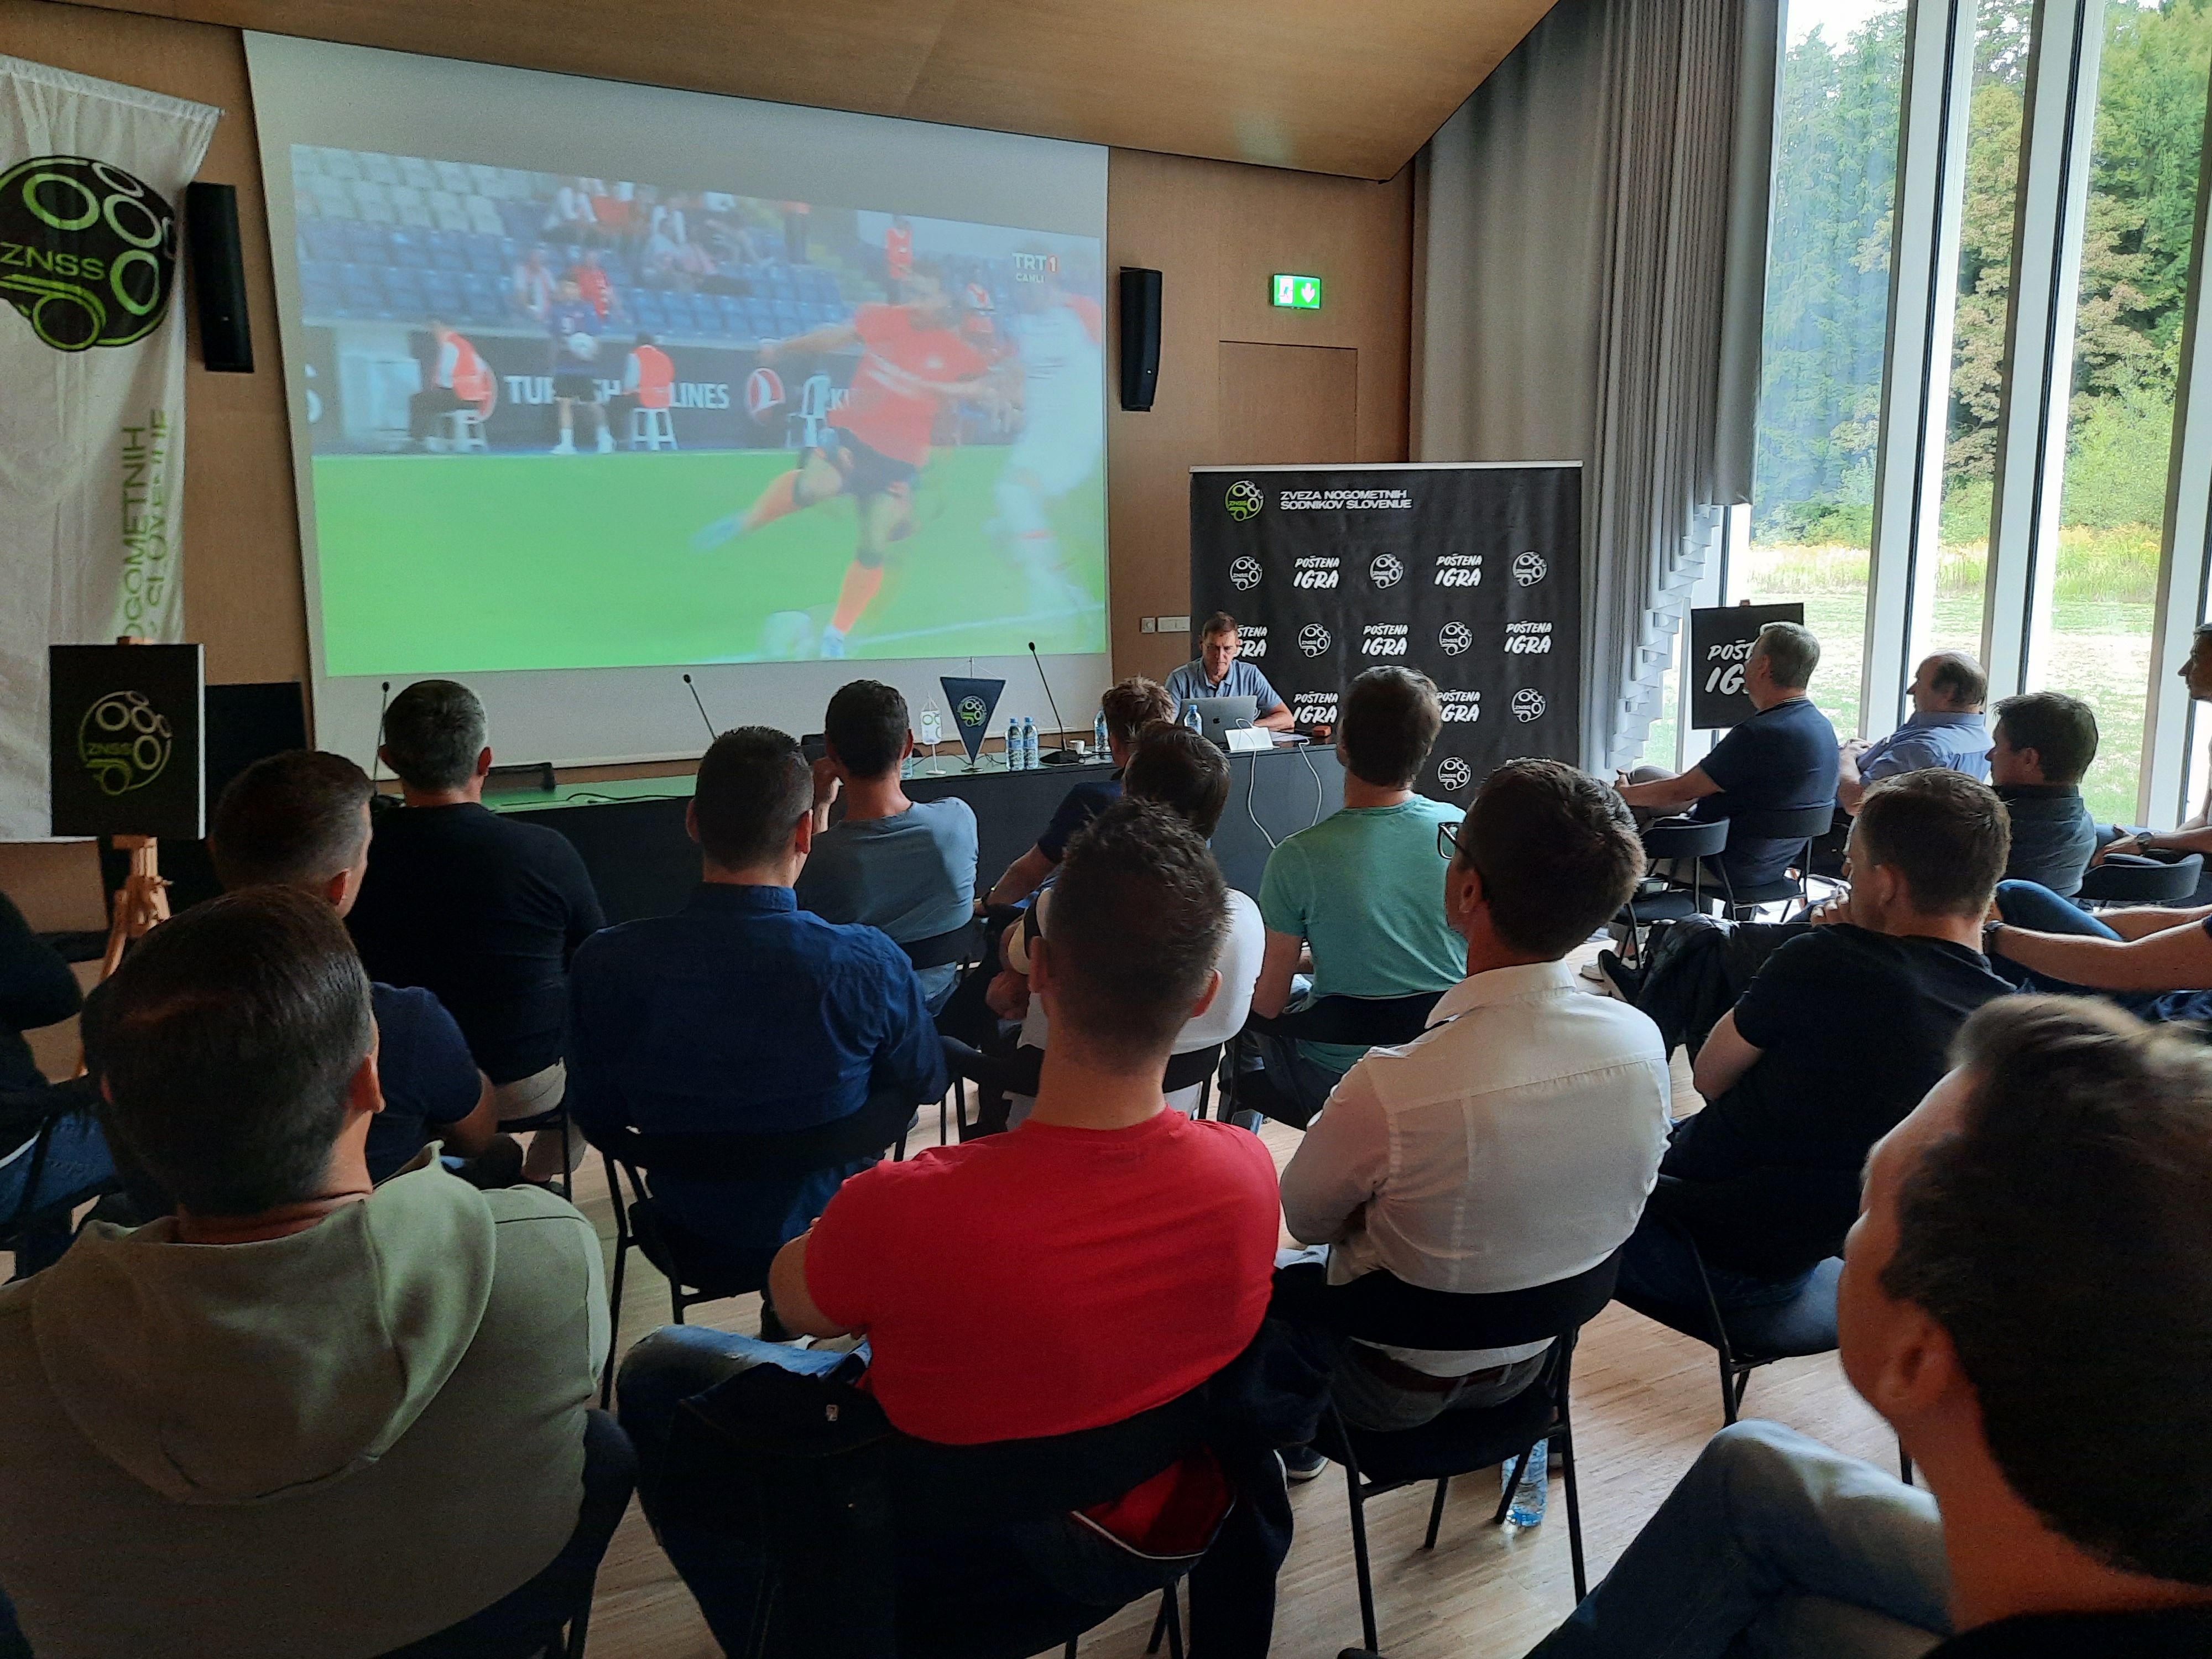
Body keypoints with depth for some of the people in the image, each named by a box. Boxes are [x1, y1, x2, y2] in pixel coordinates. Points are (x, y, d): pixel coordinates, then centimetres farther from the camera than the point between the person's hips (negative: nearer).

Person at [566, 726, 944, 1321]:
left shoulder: (604, 964, -24)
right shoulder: (871, 963, -29)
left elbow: (592, 1112, -6)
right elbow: (926, 1086, -10)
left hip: (691, 1228, 2)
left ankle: (783, 1310, 47)